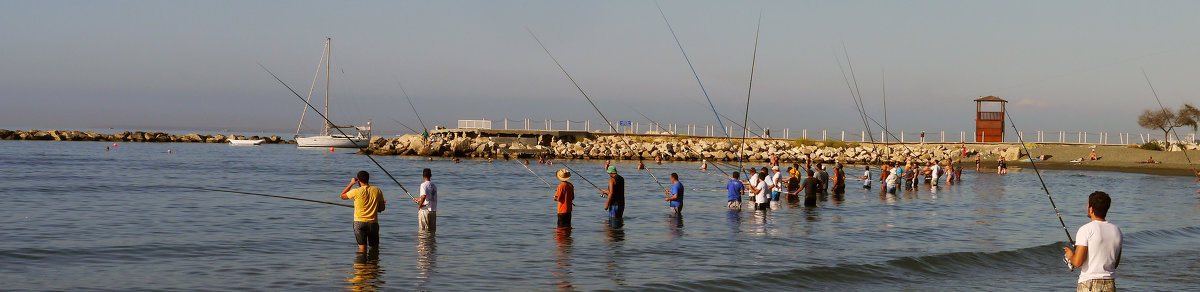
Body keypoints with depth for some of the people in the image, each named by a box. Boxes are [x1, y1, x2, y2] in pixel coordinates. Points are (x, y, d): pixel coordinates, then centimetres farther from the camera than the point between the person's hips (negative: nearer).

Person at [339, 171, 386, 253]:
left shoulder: (356, 192, -10)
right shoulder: (377, 191, -1)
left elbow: (342, 196, 8)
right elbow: (382, 208, 7)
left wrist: (351, 184, 10)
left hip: (359, 222, -2)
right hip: (373, 223, 2)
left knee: (362, 248, -1)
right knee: (375, 248, 13)